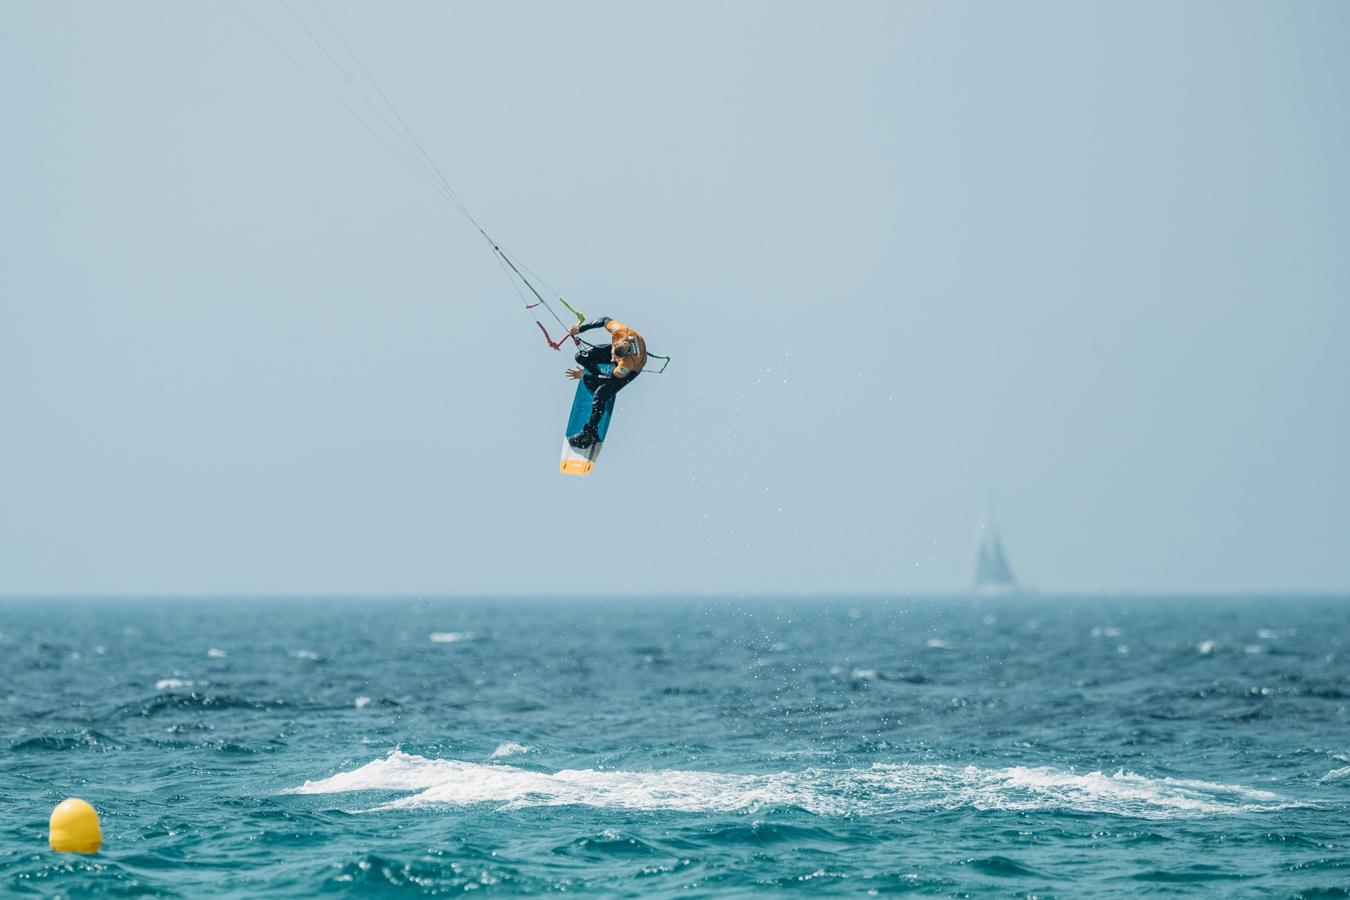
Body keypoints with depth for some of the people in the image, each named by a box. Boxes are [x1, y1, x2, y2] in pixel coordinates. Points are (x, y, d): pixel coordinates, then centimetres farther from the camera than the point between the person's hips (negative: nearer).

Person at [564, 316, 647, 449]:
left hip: (631, 370, -6)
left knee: (601, 394, -18)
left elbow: (612, 379, -32)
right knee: (581, 356, -3)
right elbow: (605, 320, -17)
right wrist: (580, 328, -16)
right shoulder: (619, 331, -40)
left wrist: (584, 375, -36)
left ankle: (589, 433, -5)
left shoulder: (630, 362, -46)